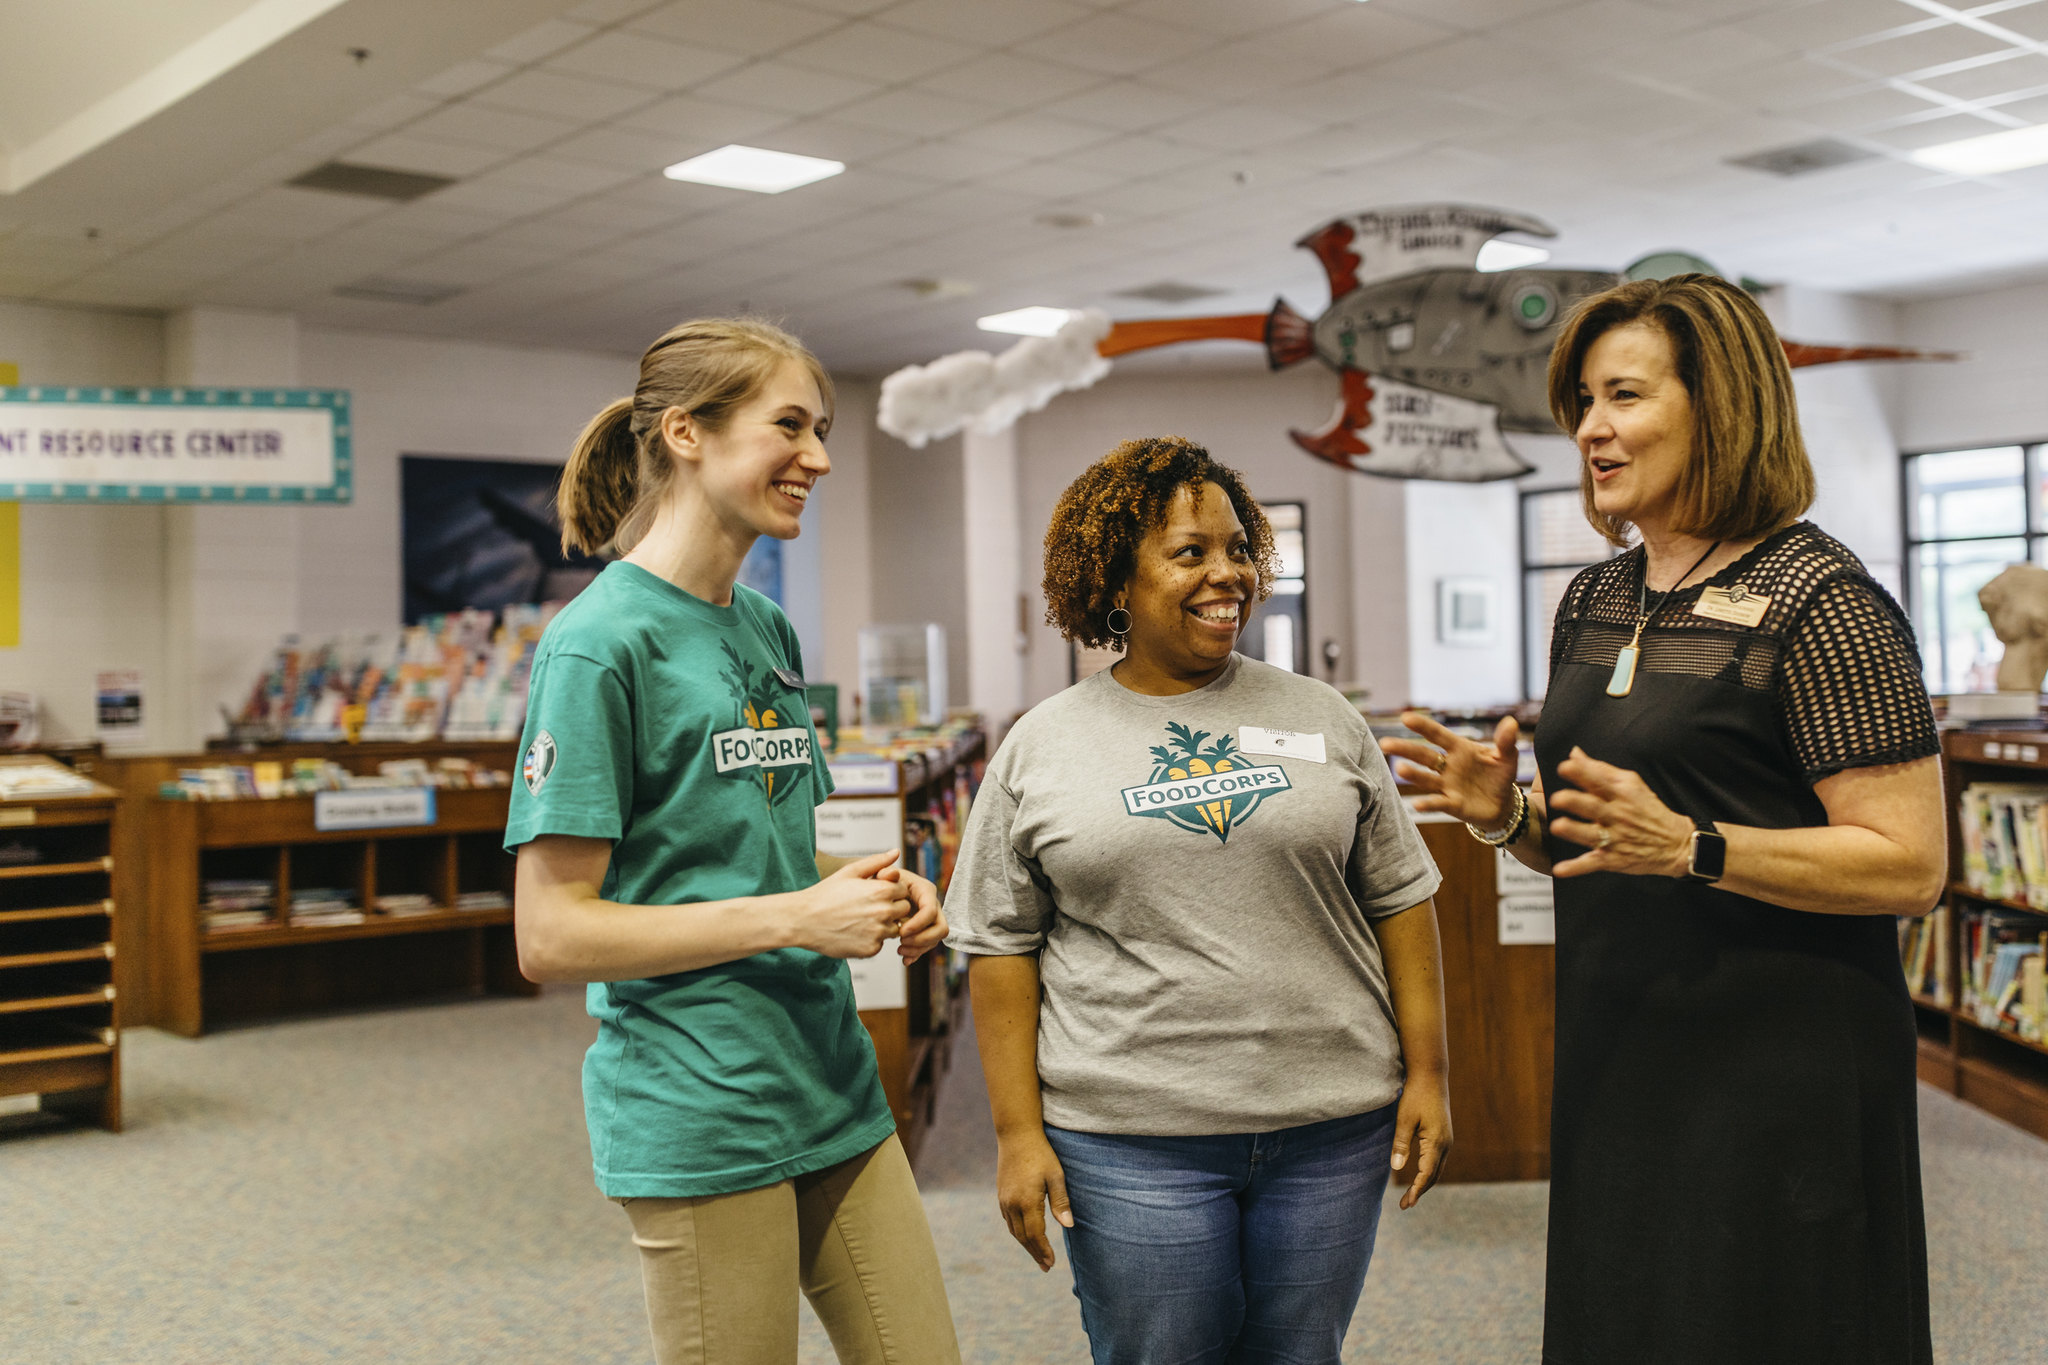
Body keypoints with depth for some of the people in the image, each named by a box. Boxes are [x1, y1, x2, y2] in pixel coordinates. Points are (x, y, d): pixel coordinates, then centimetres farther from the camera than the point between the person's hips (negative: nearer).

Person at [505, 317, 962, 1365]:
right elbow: (550, 937, -16)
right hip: (701, 1117, -8)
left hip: (834, 1090, 8)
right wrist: (795, 917, -18)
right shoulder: (601, 641, -13)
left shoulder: (769, 631, 11)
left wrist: (869, 892, 1)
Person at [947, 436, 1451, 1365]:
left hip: (1332, 1123, 2)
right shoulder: (1040, 748, 2)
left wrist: (1427, 1073, 3)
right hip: (1129, 1139, -2)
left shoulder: (1323, 719, 6)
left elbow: (1399, 900, 8)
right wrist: (1018, 1129, -3)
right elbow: (1001, 946, 2)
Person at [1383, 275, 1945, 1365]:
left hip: (1779, 1072, -7)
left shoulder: (1818, 601, -12)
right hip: (1617, 1061, 8)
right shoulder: (1593, 603, 11)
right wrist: (1508, 815, -2)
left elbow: (1908, 865, -17)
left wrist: (1689, 846, -27)